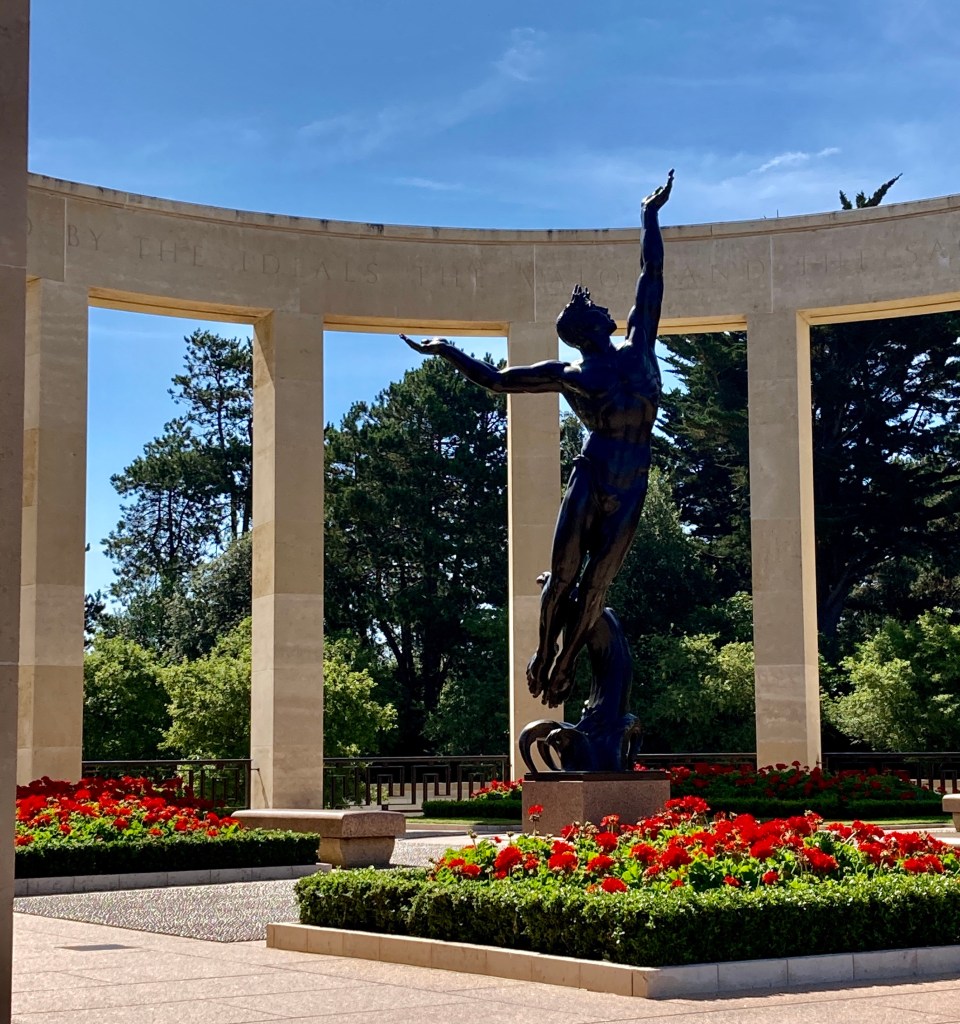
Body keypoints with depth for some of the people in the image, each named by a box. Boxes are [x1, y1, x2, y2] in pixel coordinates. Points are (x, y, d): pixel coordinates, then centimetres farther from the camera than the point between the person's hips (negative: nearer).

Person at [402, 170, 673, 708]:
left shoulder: (638, 348, 11)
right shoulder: (568, 375, 5)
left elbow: (652, 275, 20)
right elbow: (496, 378, 12)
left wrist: (651, 216, 27)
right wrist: (447, 351, 13)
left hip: (630, 487, 2)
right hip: (592, 480, -2)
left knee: (595, 587, 7)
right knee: (564, 577, 2)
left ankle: (564, 666, 18)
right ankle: (544, 658, 20)